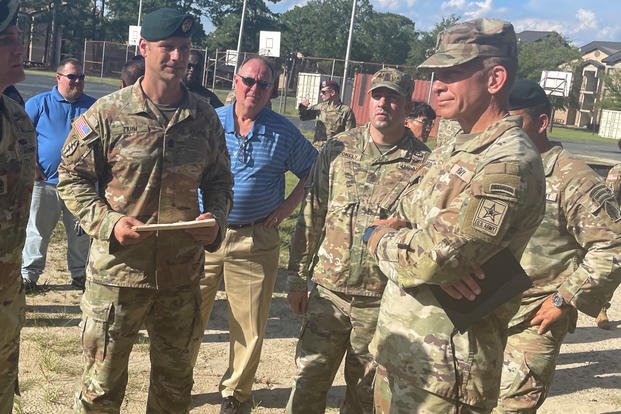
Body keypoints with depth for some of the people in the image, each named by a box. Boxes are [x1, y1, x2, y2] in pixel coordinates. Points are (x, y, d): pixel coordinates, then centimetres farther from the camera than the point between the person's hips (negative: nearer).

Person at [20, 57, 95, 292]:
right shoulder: (39, 103, 1)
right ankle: (29, 274, 18)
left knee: (81, 233, 9)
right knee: (37, 231, 6)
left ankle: (80, 274, 23)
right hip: (44, 182, -2)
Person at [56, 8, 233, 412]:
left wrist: (216, 220, -8)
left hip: (183, 276, 3)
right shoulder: (108, 113, -6)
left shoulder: (206, 117, 3)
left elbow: (219, 181, 12)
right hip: (117, 273, -3)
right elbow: (72, 179, -2)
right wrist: (109, 222, -17)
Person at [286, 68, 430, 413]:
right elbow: (312, 216, 5)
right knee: (309, 381, 10)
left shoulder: (422, 163, -6)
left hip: (382, 300, -1)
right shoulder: (338, 148, 1)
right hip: (329, 290, 2)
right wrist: (298, 276, 4)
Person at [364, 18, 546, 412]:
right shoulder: (451, 151, 11)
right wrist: (442, 262, -12)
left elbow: (431, 258, -27)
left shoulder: (509, 164, -19)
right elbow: (400, 221, 10)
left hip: (442, 369, -8)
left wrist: (377, 237, -6)